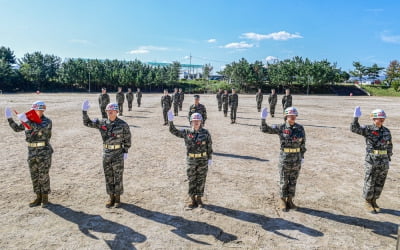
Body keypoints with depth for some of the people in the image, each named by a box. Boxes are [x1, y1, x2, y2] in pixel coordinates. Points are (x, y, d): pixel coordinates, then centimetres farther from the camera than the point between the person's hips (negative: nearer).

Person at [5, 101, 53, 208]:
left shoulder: (47, 121, -10)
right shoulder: (29, 120, 8)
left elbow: (39, 128, -29)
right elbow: (17, 128, 16)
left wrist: (26, 120, -33)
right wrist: (9, 118, 4)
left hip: (44, 152, -6)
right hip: (32, 152, 6)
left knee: (43, 176, 1)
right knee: (34, 176, 11)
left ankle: (45, 198, 14)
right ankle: (38, 197, 23)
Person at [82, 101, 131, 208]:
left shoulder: (123, 124, -9)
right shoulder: (102, 123, 1)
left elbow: (127, 139, -3)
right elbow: (87, 123, 4)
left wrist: (125, 152, -6)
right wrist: (84, 111, -10)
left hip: (118, 154, -4)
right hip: (106, 154, 4)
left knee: (118, 177, 5)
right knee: (108, 177, 11)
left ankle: (117, 198, 20)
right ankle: (111, 198, 25)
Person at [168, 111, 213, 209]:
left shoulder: (205, 133, -6)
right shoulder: (186, 132, -3)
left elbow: (209, 146, 0)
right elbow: (174, 131, -4)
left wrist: (210, 158, 2)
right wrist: (171, 121, -18)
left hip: (203, 161, -1)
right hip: (191, 161, 1)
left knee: (201, 180, 10)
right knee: (192, 181, 10)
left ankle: (199, 198, 27)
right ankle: (192, 200, 24)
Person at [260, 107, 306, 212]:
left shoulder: (300, 128, 0)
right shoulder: (281, 128, -7)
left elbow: (302, 143, 7)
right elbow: (265, 129, -12)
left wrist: (302, 157, 8)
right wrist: (263, 118, -27)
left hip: (296, 158, 3)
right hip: (285, 158, -2)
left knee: (293, 181, 12)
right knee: (284, 181, 8)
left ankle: (290, 200, 28)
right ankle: (282, 201, 24)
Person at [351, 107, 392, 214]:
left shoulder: (386, 131, 6)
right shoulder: (368, 129, -8)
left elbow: (389, 146, 14)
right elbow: (354, 128, -24)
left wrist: (388, 159, 15)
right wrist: (356, 117, -35)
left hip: (384, 162, 5)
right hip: (371, 161, -5)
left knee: (379, 184, 12)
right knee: (369, 183, 4)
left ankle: (374, 202, 29)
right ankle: (368, 203, 21)